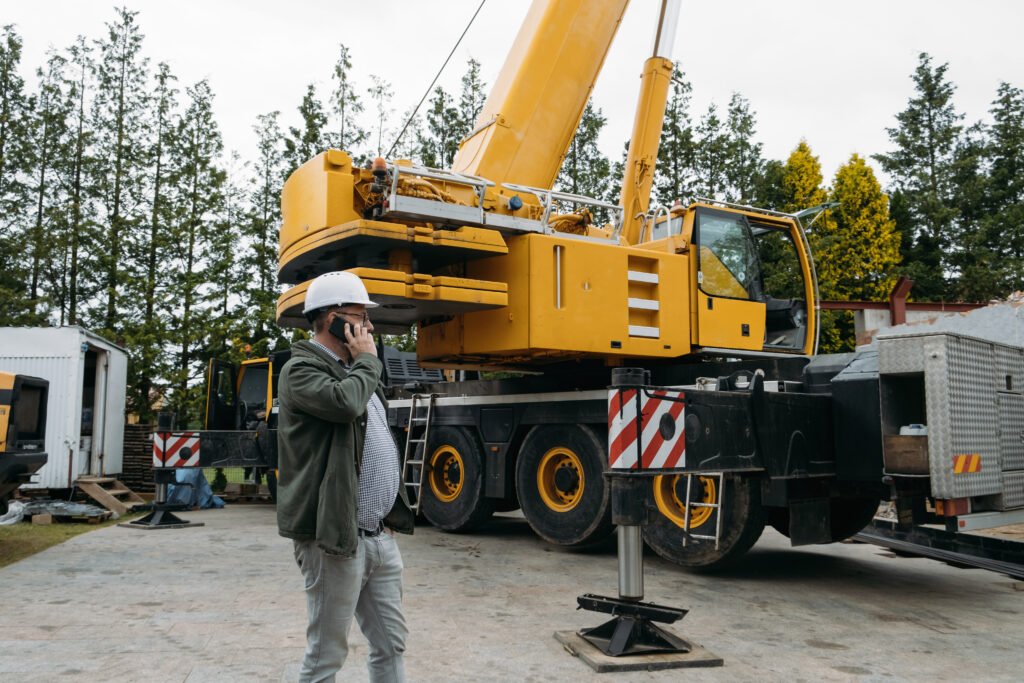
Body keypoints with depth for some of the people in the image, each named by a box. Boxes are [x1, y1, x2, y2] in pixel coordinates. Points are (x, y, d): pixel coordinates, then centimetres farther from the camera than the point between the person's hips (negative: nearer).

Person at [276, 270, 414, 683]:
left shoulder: (356, 373, 17)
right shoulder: (302, 370, -10)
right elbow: (345, 402, -31)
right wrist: (367, 360, -11)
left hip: (381, 537, 9)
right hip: (335, 541, -8)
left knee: (391, 644, 14)